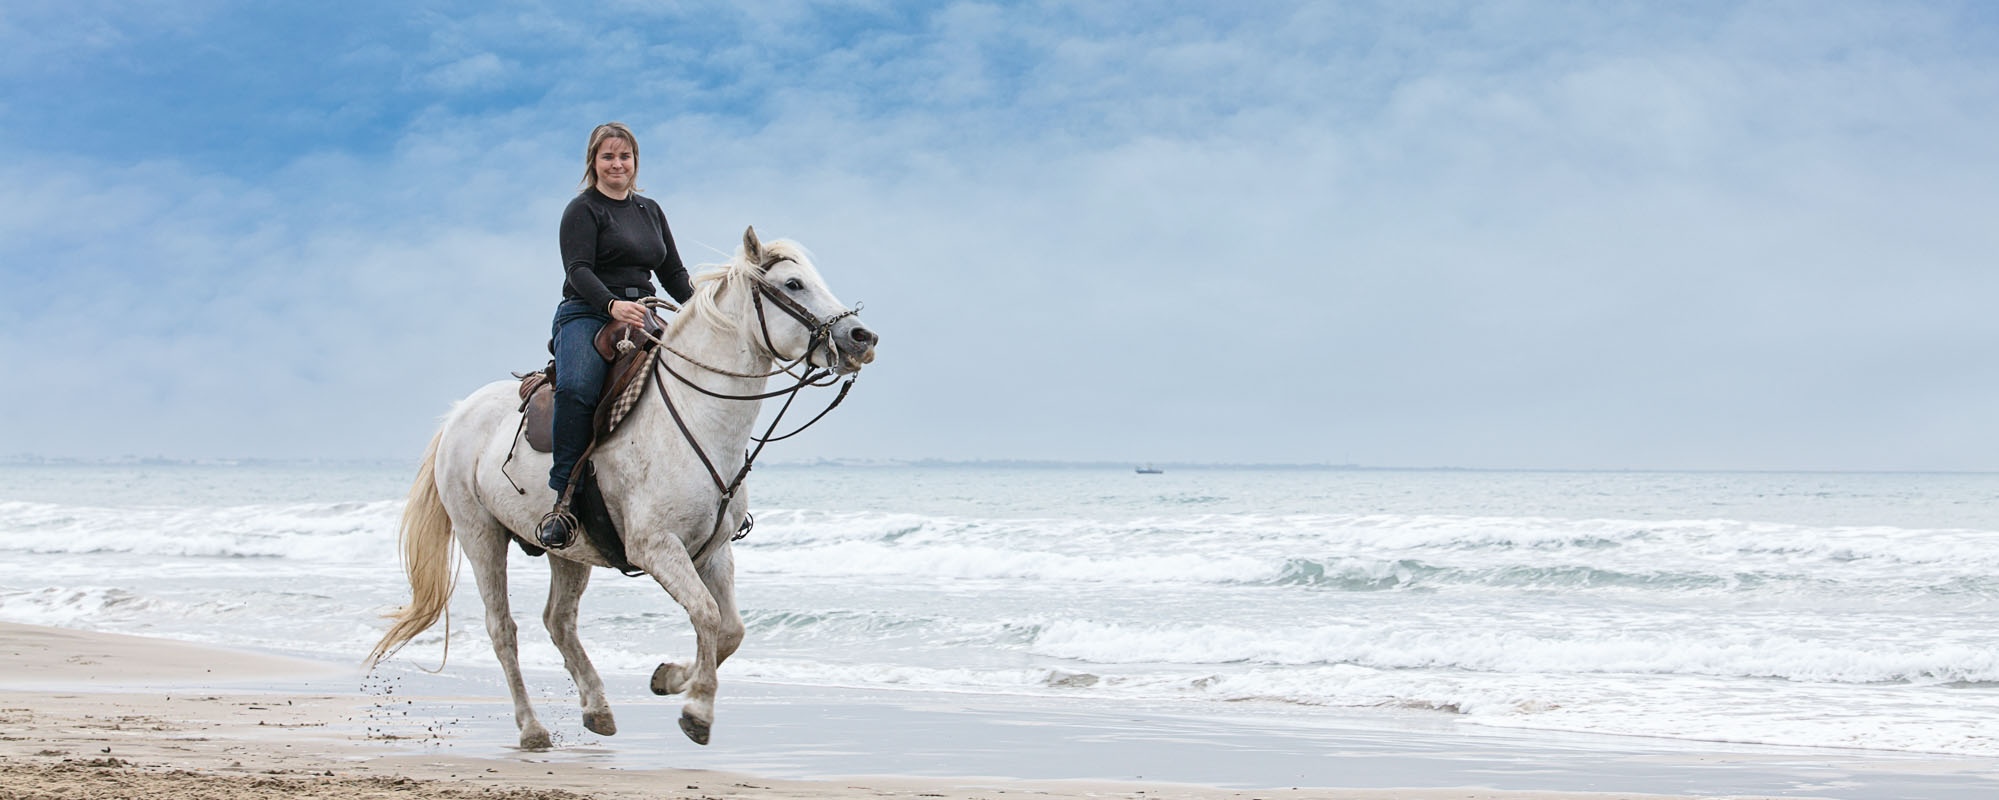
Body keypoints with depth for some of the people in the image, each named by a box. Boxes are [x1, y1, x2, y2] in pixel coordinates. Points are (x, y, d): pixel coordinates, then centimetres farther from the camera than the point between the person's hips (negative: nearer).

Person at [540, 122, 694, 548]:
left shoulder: (650, 210, 22)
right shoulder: (583, 210, 2)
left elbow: (673, 272, 23)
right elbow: (578, 270, -12)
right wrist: (613, 305, -31)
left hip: (640, 318, 6)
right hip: (587, 316, -6)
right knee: (576, 390, -34)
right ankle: (563, 501, -36)